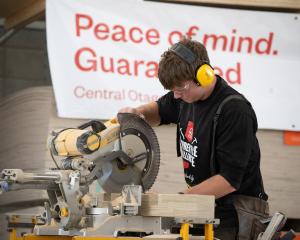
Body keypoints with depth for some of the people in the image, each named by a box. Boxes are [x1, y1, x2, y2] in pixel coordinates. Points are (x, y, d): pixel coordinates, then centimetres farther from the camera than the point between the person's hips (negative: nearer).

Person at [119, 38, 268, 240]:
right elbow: (160, 111, 24)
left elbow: (230, 179, -22)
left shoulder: (235, 111, -21)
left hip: (235, 218, -7)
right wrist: (139, 112, 1)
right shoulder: (188, 95, 2)